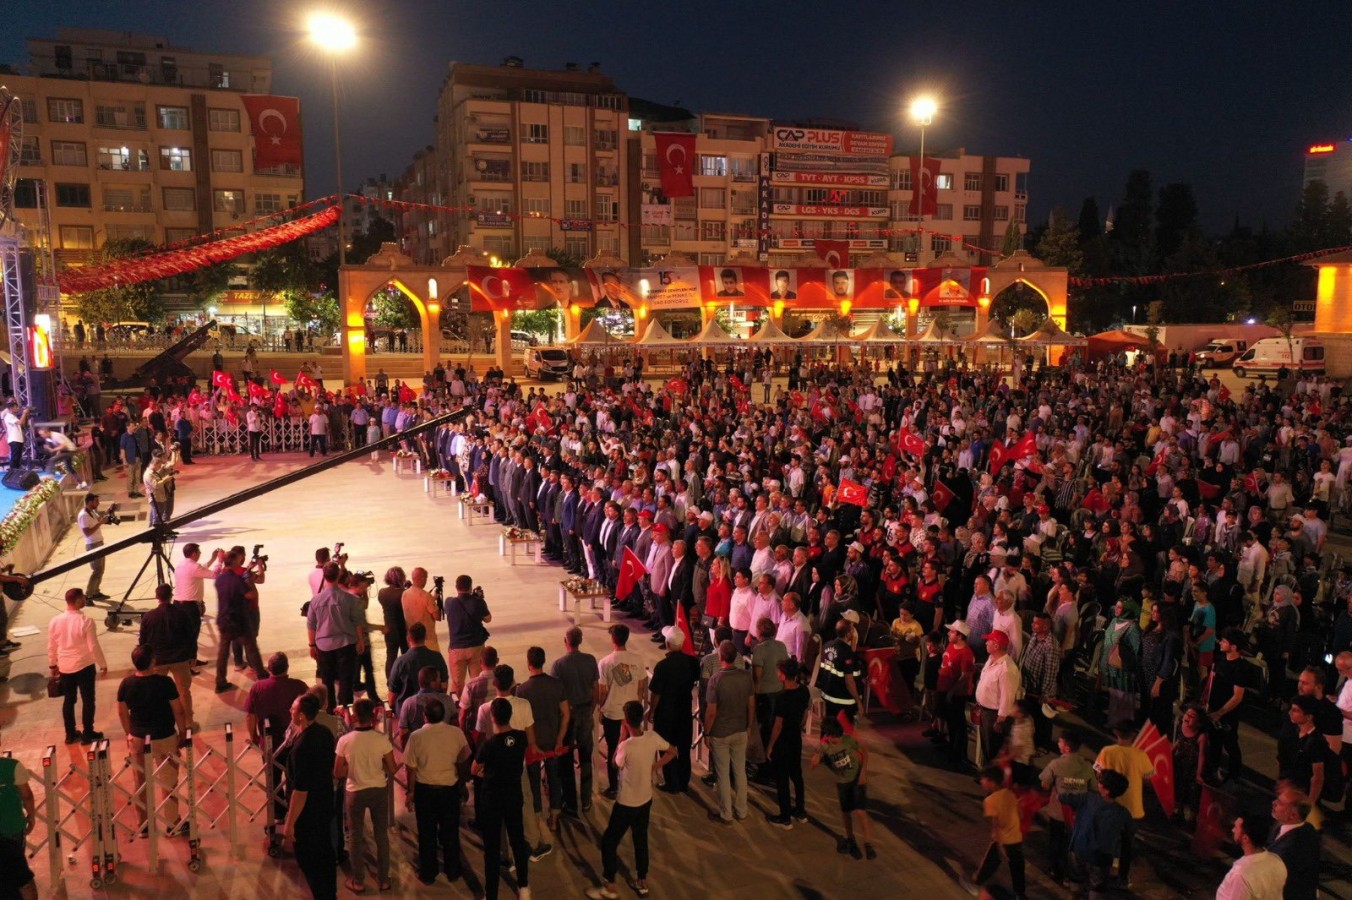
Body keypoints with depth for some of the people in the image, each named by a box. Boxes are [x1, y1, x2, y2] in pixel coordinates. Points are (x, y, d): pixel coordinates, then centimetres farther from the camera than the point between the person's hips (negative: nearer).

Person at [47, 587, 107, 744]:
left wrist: (53, 664, 22)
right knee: (88, 700, 8)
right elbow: (94, 647, -15)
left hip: (64, 668, 5)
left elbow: (51, 647, 6)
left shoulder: (54, 622, -5)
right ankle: (87, 734, 14)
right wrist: (103, 664, -2)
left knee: (68, 700, 17)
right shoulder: (86, 621, -20)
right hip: (84, 666, -5)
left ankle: (70, 734, 25)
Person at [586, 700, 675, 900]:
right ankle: (642, 882, 34)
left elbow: (616, 763, -8)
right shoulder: (653, 737, -12)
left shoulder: (627, 746, -29)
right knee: (641, 840, 22)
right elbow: (672, 752, 3)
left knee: (608, 842, 10)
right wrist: (653, 767, 1)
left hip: (626, 803, -6)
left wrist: (622, 738, -7)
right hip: (646, 800, 6)